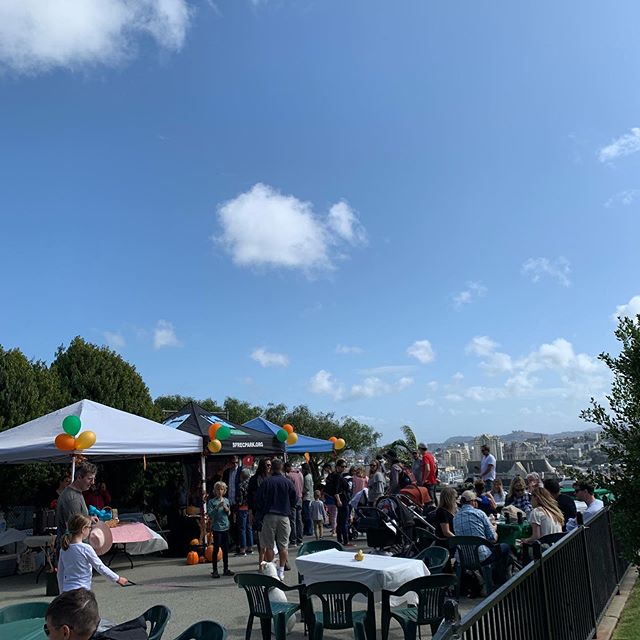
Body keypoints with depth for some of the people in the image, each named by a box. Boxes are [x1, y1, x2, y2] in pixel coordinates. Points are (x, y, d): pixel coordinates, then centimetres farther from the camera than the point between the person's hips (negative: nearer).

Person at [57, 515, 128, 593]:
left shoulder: (64, 549, 3)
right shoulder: (86, 549, -15)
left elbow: (60, 574, 11)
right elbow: (100, 567, -9)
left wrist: (62, 593, 22)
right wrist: (117, 578, 3)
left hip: (67, 591, 7)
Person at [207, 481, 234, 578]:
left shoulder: (226, 500, 8)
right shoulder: (211, 502, -5)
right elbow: (210, 514, -12)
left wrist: (227, 509, -6)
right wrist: (218, 507, -21)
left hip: (225, 527, 4)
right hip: (216, 528, -4)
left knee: (226, 549, 10)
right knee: (216, 549, -1)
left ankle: (226, 569, 20)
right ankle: (214, 570, 7)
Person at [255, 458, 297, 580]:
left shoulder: (266, 482, -6)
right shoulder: (288, 482, -1)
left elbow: (258, 499, -4)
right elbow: (295, 499, 5)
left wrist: (262, 512, 14)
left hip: (269, 516, -1)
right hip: (284, 516, 1)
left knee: (269, 545, 6)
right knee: (283, 545, 8)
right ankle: (281, 571, 11)